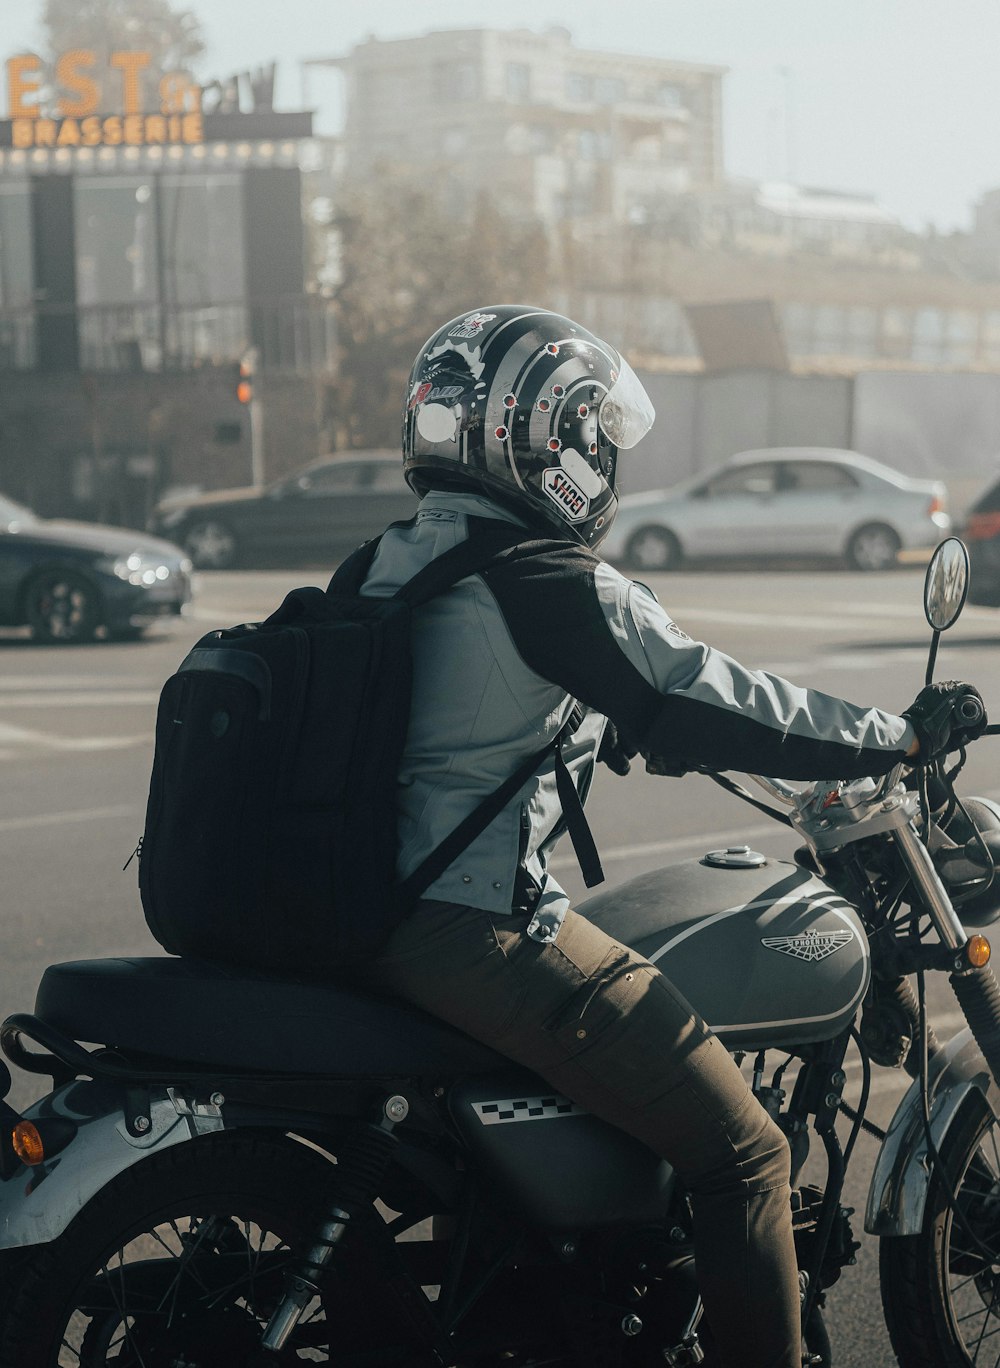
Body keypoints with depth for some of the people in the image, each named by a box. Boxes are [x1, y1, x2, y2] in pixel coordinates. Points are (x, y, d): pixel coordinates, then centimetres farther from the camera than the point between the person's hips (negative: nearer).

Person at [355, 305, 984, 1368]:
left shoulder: (385, 569, 11)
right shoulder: (556, 589, -15)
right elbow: (716, 710, -13)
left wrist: (651, 738, 29)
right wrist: (902, 734, -1)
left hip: (376, 913, 10)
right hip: (485, 933, -10)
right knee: (743, 1152, -3)